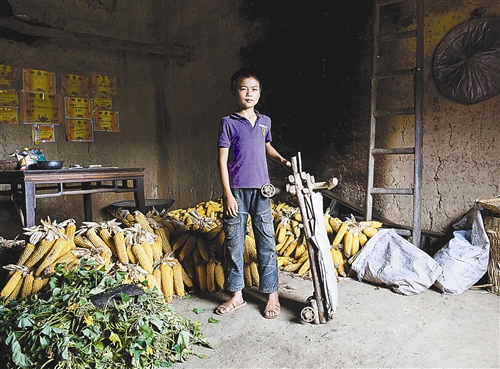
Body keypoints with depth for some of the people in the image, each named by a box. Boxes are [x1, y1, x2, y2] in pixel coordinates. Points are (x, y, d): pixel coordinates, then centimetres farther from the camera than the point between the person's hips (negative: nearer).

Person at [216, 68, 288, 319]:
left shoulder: (264, 122, 10)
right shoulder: (229, 123, -2)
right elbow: (223, 160, -5)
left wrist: (281, 159, 7)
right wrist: (228, 194, -11)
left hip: (261, 190, 3)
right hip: (236, 191, -3)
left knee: (267, 243, 5)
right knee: (234, 244, 6)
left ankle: (272, 295, 17)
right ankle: (236, 295, 21)